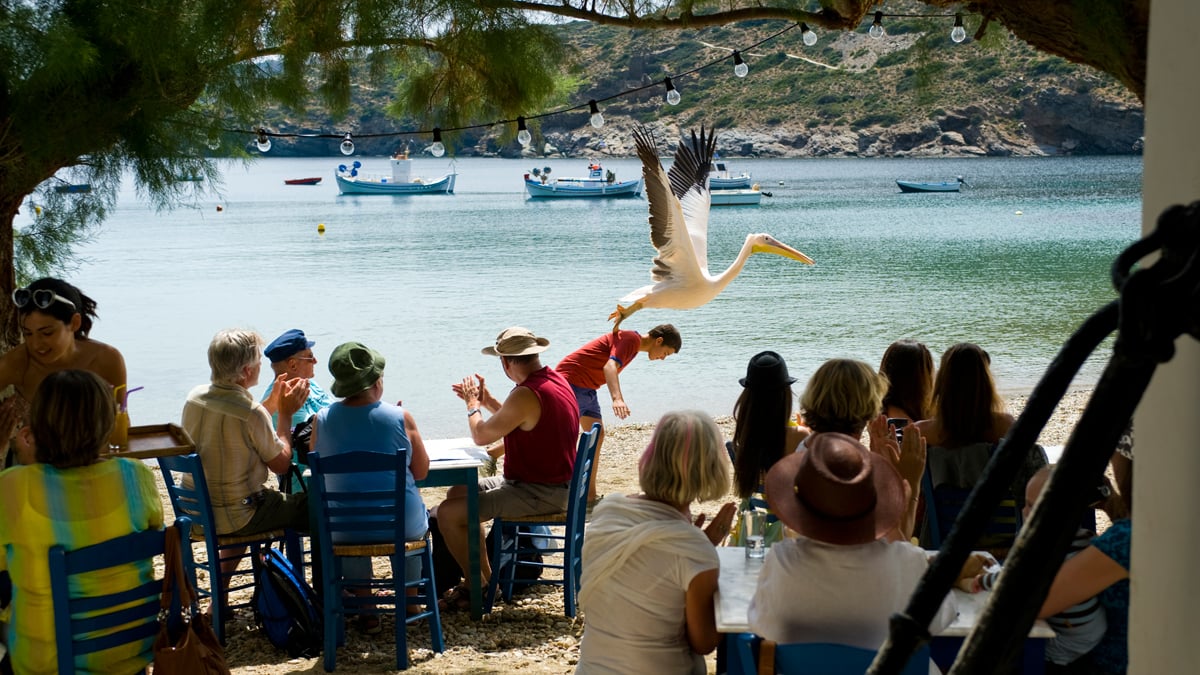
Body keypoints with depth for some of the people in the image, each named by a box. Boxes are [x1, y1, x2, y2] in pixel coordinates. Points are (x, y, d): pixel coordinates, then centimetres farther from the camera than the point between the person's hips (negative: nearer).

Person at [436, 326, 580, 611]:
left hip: (539, 493, -11)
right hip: (554, 483, 11)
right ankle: (485, 577, 25)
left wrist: (473, 404, 4)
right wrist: (486, 400, 18)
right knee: (458, 492, 20)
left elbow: (481, 435, -14)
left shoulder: (526, 395, -25)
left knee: (448, 513, -15)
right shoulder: (554, 380, 6)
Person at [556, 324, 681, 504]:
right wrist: (617, 399, -46)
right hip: (571, 379, -10)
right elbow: (610, 366, -32)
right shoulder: (631, 339, -17)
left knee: (597, 435, 9)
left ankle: (589, 494, 12)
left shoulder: (632, 341, 15)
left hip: (586, 387, 11)